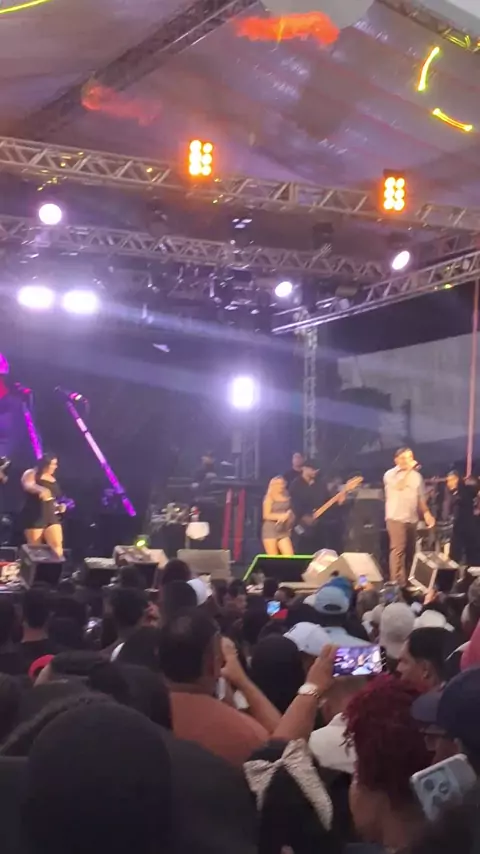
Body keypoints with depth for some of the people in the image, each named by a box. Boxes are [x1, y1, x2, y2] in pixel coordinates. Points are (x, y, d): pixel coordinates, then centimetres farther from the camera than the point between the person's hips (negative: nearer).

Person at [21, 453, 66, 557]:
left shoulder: (52, 479, 15)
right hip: (35, 517, -6)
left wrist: (59, 505, 9)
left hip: (51, 516, 6)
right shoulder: (31, 474, -5)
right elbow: (27, 485, -29)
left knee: (57, 546, -8)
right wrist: (41, 490, -50)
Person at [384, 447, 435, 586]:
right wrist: (408, 470, -12)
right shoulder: (390, 474, -1)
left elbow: (421, 497, 16)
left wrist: (426, 513, 5)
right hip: (396, 518, -5)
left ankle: (407, 581, 19)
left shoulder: (417, 476, 12)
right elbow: (399, 487, -19)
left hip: (412, 519, 5)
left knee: (410, 551, 9)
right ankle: (398, 583, -18)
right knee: (398, 550, -15)